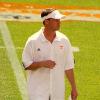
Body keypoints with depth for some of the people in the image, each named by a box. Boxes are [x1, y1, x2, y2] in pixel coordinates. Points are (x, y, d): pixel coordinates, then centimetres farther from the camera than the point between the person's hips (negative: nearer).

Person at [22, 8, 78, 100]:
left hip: (58, 91, 4)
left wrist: (74, 88, 5)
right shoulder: (33, 41, -7)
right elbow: (26, 64, -4)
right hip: (38, 91, -3)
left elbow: (68, 66, 6)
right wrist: (42, 63, -21)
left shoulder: (64, 40, 2)